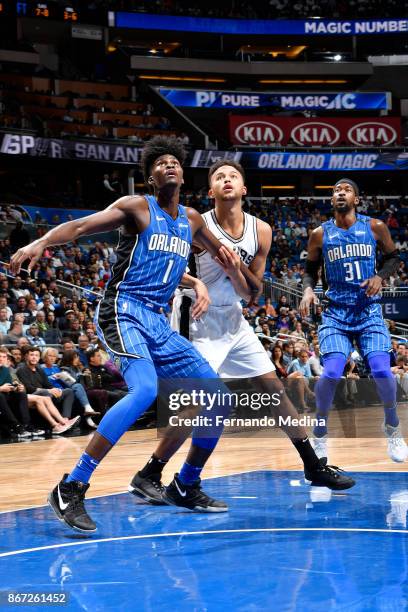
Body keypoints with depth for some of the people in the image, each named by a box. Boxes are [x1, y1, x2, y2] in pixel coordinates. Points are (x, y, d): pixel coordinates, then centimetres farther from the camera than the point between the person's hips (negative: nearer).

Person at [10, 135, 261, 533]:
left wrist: (251, 287, 42)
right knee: (145, 389, -32)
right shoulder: (137, 207, -3)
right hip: (124, 311, -7)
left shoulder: (190, 220, 16)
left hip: (158, 322, 8)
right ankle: (70, 490, -29)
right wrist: (41, 242, -34)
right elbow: (82, 225, -16)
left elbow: (220, 253, 35)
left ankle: (185, 487, 21)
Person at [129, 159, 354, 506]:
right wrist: (195, 284, -28)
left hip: (233, 319, 6)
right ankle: (148, 476, -4)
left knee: (275, 387, 9)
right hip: (198, 320, -6)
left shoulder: (260, 231, -2)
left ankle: (314, 467, 20)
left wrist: (235, 267, -19)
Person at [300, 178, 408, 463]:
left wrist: (380, 276, -8)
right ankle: (320, 433, 6)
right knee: (331, 373, -17)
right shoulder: (320, 234, 1)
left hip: (369, 310, 0)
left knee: (382, 371, -13)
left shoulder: (375, 227, 0)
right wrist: (308, 289, -9)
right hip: (336, 311, 0)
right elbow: (310, 269, 12)